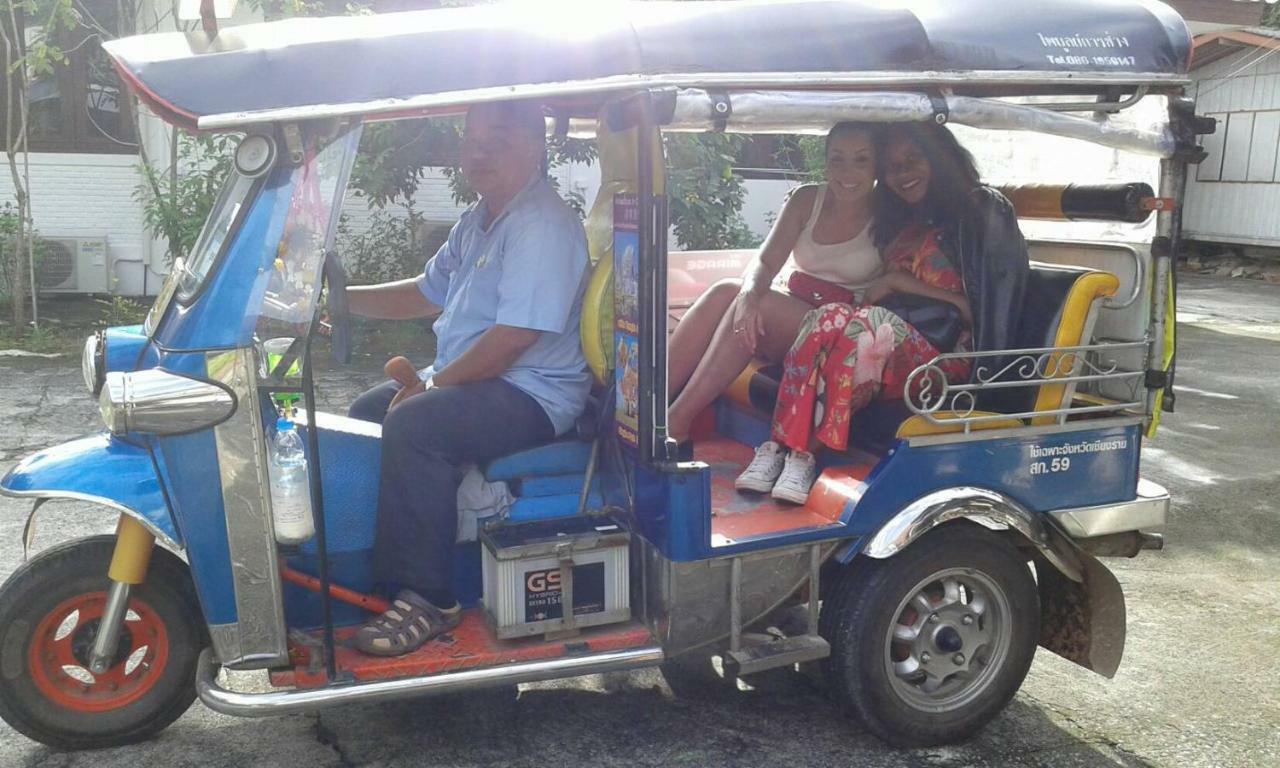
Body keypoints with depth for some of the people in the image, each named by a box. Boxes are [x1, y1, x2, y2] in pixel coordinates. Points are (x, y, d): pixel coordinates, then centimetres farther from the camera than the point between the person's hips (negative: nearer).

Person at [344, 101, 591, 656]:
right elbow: (427, 293, 23)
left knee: (413, 425, -30)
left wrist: (433, 386, -19)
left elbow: (515, 334, -26)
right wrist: (341, 297, 13)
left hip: (532, 395, -11)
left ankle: (427, 600, -22)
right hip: (468, 379, 11)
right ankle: (381, 571, 18)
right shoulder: (479, 219, 16)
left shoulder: (543, 225, -18)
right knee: (367, 412, 15)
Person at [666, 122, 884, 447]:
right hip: (789, 317, 4)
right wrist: (750, 293, -25)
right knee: (725, 292, -25)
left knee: (762, 305, -30)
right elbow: (765, 263, -3)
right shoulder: (807, 200, 6)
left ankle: (677, 422, -32)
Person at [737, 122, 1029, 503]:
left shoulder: (985, 211, 4)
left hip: (945, 361, -5)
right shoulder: (899, 224, 24)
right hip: (891, 352, 5)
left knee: (871, 324, -34)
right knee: (832, 318, -27)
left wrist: (906, 283, -9)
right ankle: (789, 449, -35)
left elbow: (983, 313, -4)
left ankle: (783, 446, -31)